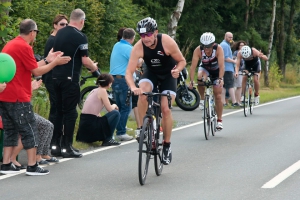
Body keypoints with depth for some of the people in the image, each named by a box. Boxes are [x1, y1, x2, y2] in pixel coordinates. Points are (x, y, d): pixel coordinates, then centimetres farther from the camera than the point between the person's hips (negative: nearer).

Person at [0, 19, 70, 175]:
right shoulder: (24, 47, -14)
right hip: (18, 97, -9)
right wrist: (55, 63, 2)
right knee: (29, 130, -2)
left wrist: (47, 60, 21)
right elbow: (36, 72, -9)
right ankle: (32, 166, -2)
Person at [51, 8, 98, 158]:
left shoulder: (59, 33, 9)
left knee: (59, 111, 13)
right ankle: (67, 147, -1)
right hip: (70, 78, -7)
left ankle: (55, 145, 14)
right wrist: (94, 67, 5)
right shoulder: (80, 36, -13)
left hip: (56, 77, 7)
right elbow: (85, 60, -14)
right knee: (70, 112, -2)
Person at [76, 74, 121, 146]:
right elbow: (109, 109, -8)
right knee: (115, 113, -3)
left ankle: (81, 137, 17)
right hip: (90, 124, -9)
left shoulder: (94, 91, 18)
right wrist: (114, 106, 15)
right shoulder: (102, 91, -7)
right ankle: (108, 139, -3)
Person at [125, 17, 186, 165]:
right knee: (142, 93, -31)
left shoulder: (167, 42, -29)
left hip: (168, 75, -1)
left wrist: (177, 70, -37)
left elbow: (182, 61, -15)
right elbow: (129, 72, -30)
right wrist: (133, 87, -49)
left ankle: (167, 145, 3)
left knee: (166, 109, -13)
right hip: (151, 73, 1)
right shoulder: (138, 47, -28)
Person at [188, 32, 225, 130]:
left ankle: (219, 120, 8)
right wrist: (191, 81, -43)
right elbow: (193, 66, -33)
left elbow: (222, 65, -39)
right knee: (200, 77, -36)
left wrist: (220, 79, -52)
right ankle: (202, 99, -13)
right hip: (205, 68, 1)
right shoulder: (198, 50, -30)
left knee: (218, 96, -5)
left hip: (216, 71, -1)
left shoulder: (218, 49, -33)